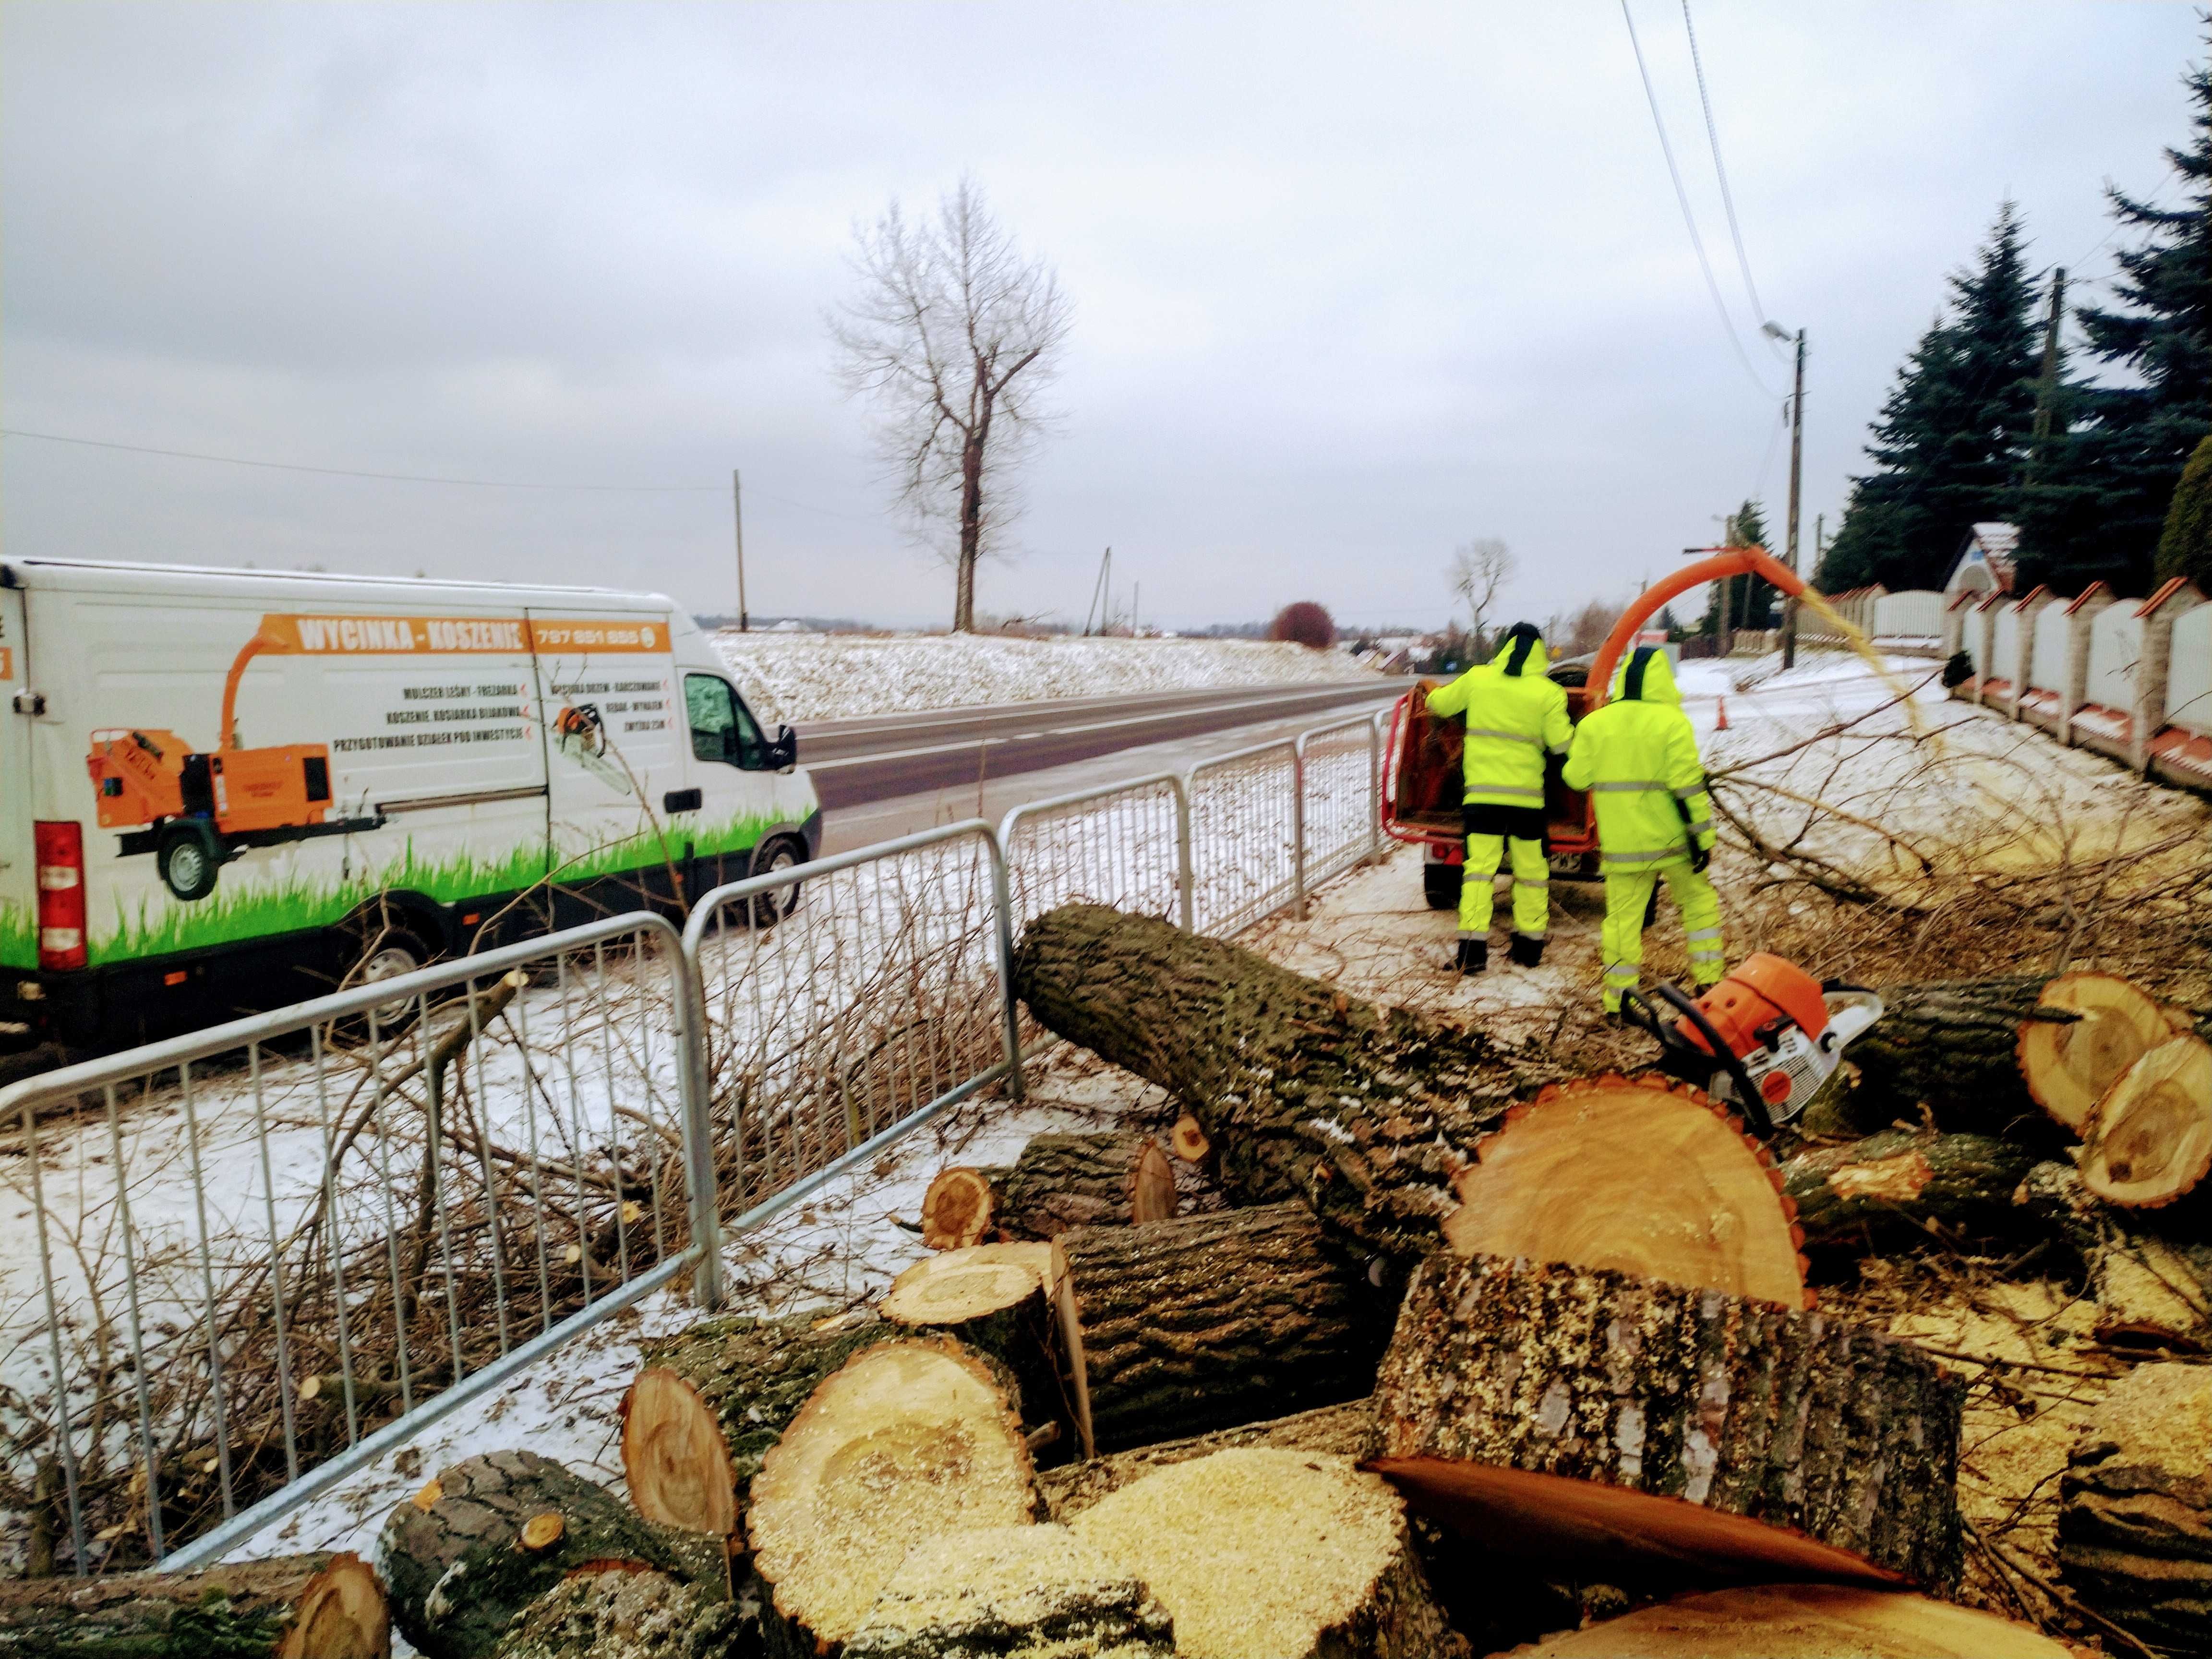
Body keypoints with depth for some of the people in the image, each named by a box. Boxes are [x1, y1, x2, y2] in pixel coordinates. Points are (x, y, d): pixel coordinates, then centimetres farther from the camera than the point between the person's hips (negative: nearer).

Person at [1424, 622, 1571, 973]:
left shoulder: (1477, 679, -1)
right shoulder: (1548, 693, -5)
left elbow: (1439, 703, 11)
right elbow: (1561, 743, -2)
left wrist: (1435, 693, 34)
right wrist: (1574, 729, 19)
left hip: (1482, 792, 1)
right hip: (1527, 796, 0)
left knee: (1479, 865, -1)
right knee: (1531, 869, 12)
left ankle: (1473, 947, -9)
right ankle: (1529, 944, 19)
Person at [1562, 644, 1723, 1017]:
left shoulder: (1594, 723, 0)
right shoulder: (1672, 722, -10)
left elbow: (1577, 777, 4)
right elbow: (1688, 786, -13)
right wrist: (1702, 837, -8)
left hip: (1620, 843, 2)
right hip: (1670, 840, -2)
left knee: (1623, 917, 7)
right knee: (1700, 902, 17)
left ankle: (1618, 1001, 9)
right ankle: (1708, 981, 18)